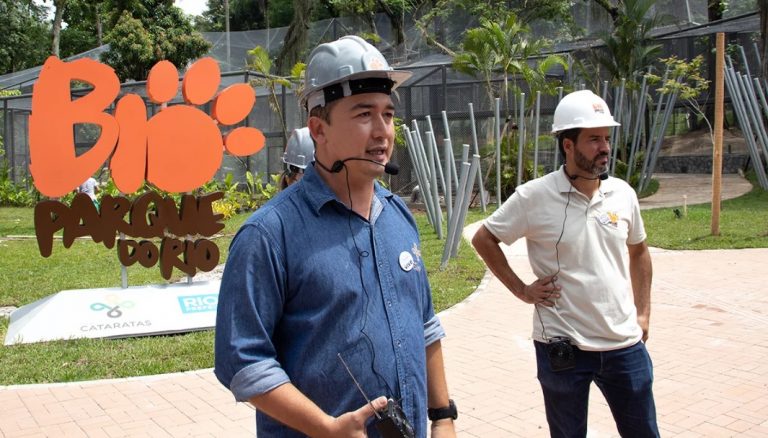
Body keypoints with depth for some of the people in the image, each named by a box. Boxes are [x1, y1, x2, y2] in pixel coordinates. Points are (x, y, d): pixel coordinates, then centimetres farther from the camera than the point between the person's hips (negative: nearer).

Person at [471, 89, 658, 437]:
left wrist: (643, 312, 13)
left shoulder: (623, 193, 1)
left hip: (625, 345, 4)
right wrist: (521, 290, -5)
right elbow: (483, 239, -1)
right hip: (563, 349, -3)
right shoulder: (534, 197, -12)